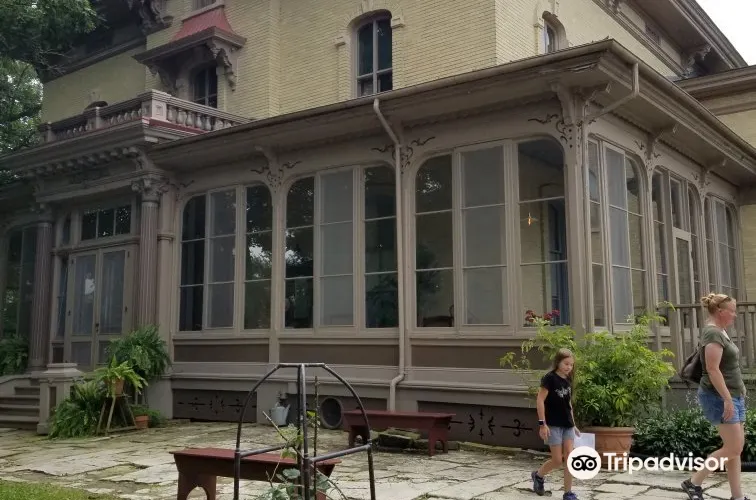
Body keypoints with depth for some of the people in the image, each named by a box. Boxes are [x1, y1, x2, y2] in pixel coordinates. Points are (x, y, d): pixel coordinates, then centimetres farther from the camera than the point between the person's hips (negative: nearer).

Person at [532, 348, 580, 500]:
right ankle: (538, 475, 24)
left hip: (567, 425, 6)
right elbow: (540, 400, -14)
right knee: (558, 460, -3)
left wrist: (573, 424, 17)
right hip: (553, 425, -6)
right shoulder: (549, 378, -12)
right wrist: (542, 423, -18)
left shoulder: (568, 380, 9)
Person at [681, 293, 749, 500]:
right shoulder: (712, 333, -16)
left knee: (736, 448, 8)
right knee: (733, 448, -8)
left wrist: (737, 394, 20)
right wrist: (727, 399, -25)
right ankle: (694, 482, 3)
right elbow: (713, 369, -23)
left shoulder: (721, 332, 14)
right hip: (718, 397, -10)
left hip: (733, 395, 10)